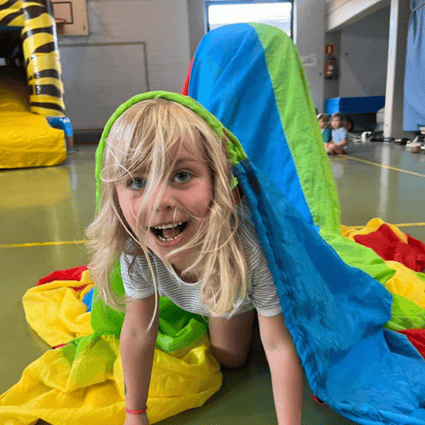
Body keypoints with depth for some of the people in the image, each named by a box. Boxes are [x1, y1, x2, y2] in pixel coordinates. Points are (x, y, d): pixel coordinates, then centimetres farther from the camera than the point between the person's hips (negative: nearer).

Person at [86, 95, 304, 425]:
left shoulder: (253, 247, -46)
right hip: (199, 298, 2)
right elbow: (138, 332, -19)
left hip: (247, 291, -2)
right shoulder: (135, 249, -36)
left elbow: (279, 347, -31)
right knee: (229, 359, 23)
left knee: (230, 359, 19)